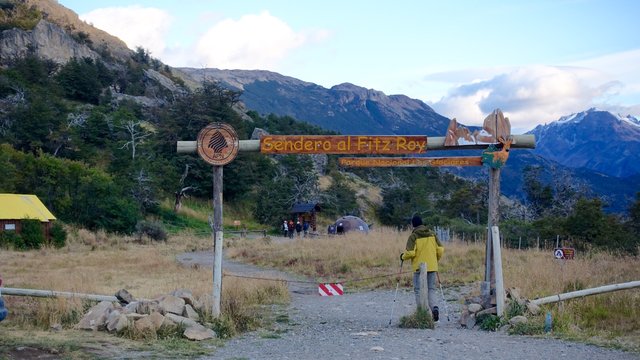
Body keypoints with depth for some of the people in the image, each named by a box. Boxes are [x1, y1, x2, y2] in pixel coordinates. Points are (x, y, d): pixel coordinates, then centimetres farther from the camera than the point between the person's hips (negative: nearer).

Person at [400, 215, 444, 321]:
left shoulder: (413, 236, -7)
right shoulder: (432, 234, 7)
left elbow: (410, 253, -16)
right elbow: (441, 249, 5)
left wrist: (403, 257, 5)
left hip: (419, 268, -4)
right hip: (432, 267, 4)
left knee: (419, 290, 5)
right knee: (431, 289, 11)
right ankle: (434, 307, -12)